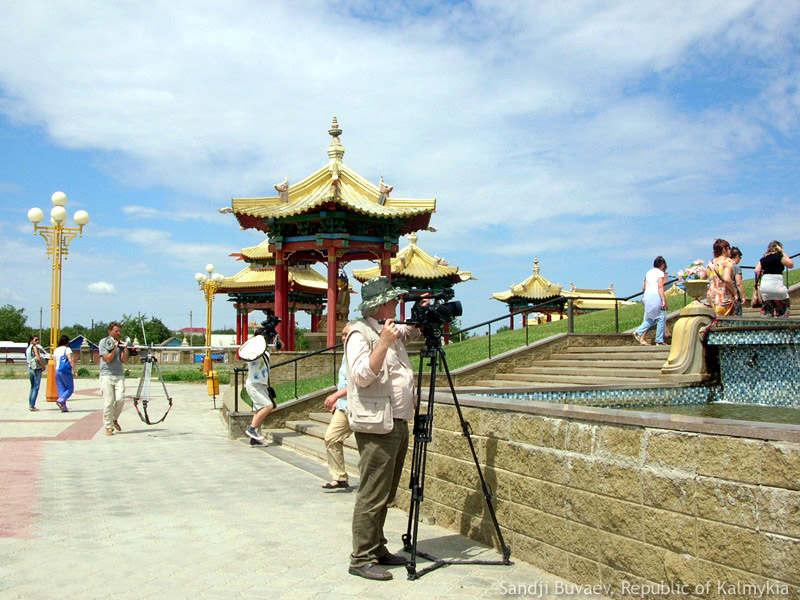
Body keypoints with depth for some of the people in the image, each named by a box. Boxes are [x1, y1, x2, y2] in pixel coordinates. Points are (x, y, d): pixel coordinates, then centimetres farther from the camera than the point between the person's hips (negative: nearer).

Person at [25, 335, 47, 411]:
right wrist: (43, 366, -9)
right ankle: (32, 406, -7)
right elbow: (38, 358, -20)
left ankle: (30, 405, 21)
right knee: (36, 388, -4)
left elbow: (28, 359, 18)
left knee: (32, 387, 18)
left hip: (30, 368, 8)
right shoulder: (34, 347, -10)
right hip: (36, 369, -8)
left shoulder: (27, 348, 13)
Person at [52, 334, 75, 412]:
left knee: (61, 390, 7)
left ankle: (64, 407, 2)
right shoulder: (67, 349, -5)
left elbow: (55, 363, 12)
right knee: (70, 389, 2)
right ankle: (60, 400, -19)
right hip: (66, 372, -6)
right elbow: (71, 361, -15)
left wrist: (57, 372, 19)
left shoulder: (55, 350, 13)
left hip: (57, 371, 6)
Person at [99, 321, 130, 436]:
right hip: (107, 376, -4)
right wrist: (115, 348, -8)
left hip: (119, 376, 4)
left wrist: (125, 347, -3)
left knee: (120, 399, -10)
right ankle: (109, 426, 1)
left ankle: (114, 419, 15)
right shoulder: (103, 342, 2)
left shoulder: (120, 343, 14)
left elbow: (125, 360, 5)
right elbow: (108, 359, -7)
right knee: (108, 402, -6)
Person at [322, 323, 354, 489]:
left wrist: (336, 395, -25)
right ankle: (340, 477, 12)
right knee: (331, 438, 4)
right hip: (344, 407, 10)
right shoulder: (346, 356, 16)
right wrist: (338, 401, 23)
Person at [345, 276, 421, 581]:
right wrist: (384, 342, -23)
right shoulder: (360, 333, -10)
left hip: (398, 424, 9)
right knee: (372, 496, -6)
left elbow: (415, 331, 36)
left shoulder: (392, 330, 15)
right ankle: (361, 559, 1)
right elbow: (362, 376, -21)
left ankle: (377, 549, 24)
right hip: (376, 427, -9)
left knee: (385, 495, 15)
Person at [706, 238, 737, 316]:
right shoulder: (727, 261, -6)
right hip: (724, 298, -6)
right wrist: (734, 292, -10)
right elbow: (727, 279, -21)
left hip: (710, 297, 6)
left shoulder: (710, 262, 12)